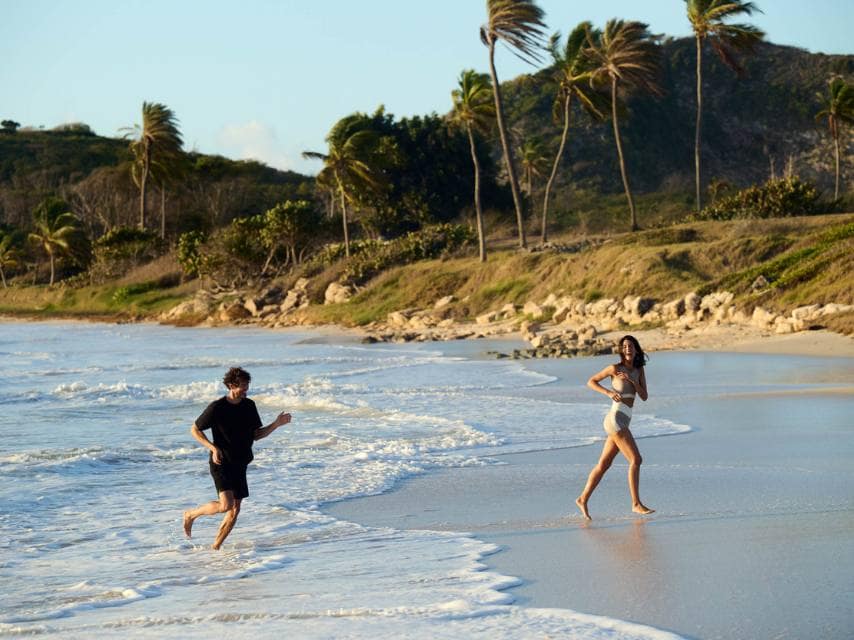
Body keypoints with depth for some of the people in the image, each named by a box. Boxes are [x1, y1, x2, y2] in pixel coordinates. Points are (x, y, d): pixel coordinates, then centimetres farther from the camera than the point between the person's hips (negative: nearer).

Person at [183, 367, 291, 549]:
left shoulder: (249, 406, 6)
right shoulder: (217, 408, -12)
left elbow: (256, 435, 13)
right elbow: (195, 429, -5)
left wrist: (276, 424, -1)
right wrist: (213, 448, -17)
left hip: (240, 464, 6)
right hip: (221, 464, -6)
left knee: (235, 510, 5)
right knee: (226, 505, -21)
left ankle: (215, 547, 17)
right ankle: (191, 514, 4)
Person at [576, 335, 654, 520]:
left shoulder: (639, 370, 12)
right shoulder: (615, 368, -6)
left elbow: (644, 396, 5)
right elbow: (591, 382, 1)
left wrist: (631, 381, -10)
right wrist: (609, 392, -13)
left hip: (623, 422, 7)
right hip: (616, 419, -7)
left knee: (604, 464, 11)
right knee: (635, 460, -12)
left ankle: (583, 499, 17)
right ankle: (636, 504, -9)